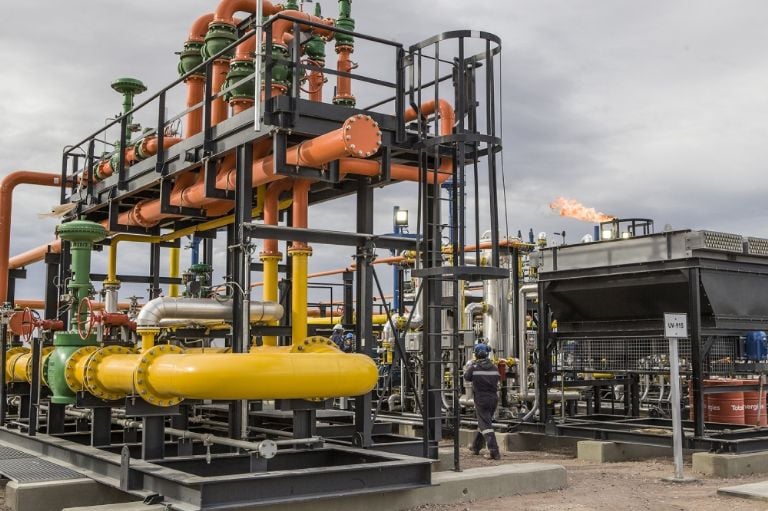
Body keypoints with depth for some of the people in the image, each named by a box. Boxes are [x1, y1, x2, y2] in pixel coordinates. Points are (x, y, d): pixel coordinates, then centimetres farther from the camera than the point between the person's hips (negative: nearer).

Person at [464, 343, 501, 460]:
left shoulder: (474, 367, -11)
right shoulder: (494, 367, 1)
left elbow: (467, 377, 6)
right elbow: (498, 378, 12)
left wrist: (468, 365, 21)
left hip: (481, 399, -6)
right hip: (493, 397, 6)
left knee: (485, 425, -6)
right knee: (482, 422, 21)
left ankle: (494, 451, -19)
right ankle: (476, 447, 38)